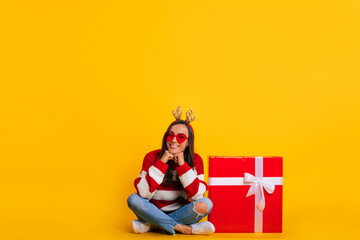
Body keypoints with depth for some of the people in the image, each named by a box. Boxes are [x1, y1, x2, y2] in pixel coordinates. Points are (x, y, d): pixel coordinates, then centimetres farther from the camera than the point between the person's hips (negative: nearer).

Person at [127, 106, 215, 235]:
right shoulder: (152, 157, -6)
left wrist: (182, 165, -20)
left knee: (205, 204, -27)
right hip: (155, 212, 0)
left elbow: (197, 195, -16)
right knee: (133, 199, -27)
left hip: (180, 213, 0)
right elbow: (144, 193, -18)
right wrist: (161, 163, -22)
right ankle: (184, 228, -24)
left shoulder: (195, 160, -4)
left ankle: (151, 225, -18)